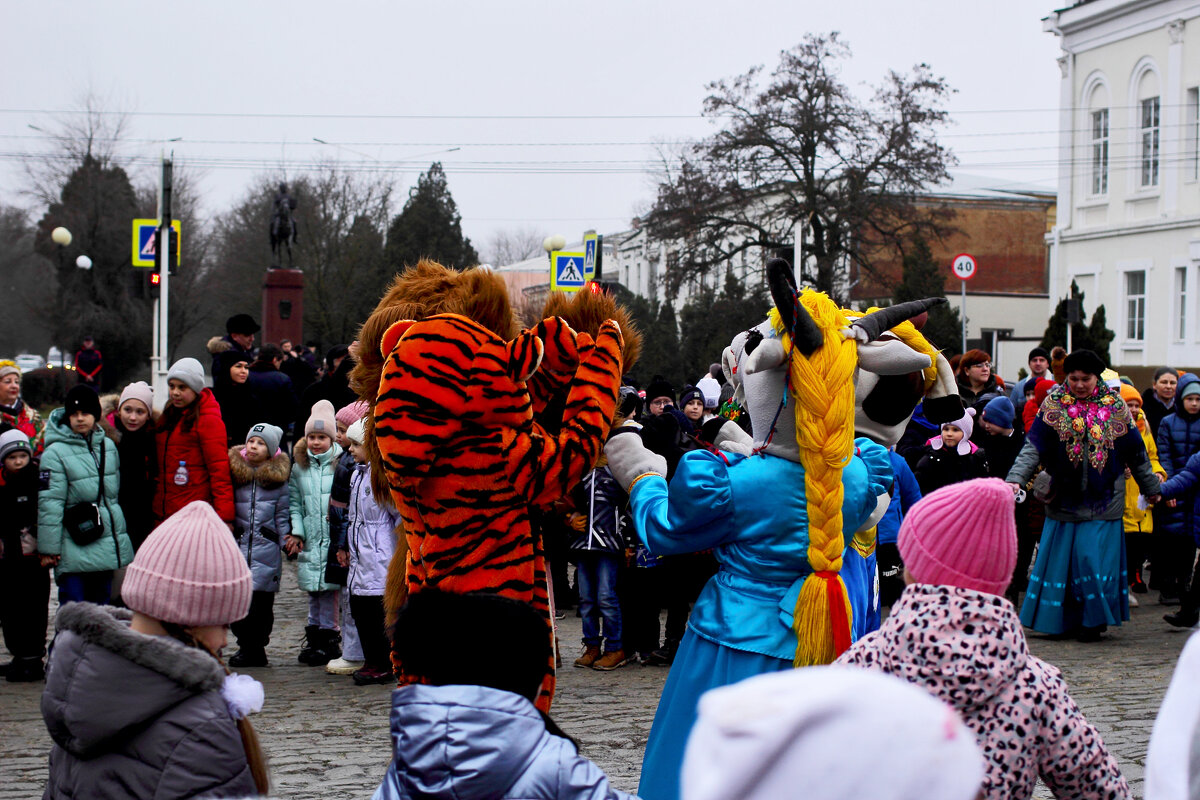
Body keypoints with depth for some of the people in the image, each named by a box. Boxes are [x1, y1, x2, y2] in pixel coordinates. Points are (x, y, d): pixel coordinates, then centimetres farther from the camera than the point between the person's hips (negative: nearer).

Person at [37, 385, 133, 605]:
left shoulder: (108, 447, 10)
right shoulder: (55, 453, -10)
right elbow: (49, 503, -11)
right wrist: (49, 548, -12)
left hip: (108, 544, 6)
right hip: (74, 552, -6)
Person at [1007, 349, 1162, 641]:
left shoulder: (1114, 407, 2)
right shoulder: (1054, 406, 1)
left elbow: (1136, 454, 11)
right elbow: (1033, 447, -8)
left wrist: (1152, 489, 18)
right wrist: (1016, 479, -22)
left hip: (1102, 500, -1)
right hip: (1064, 498, 1)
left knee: (1094, 558, -8)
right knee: (1060, 557, 3)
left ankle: (1094, 621, 3)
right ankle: (1065, 620, 15)